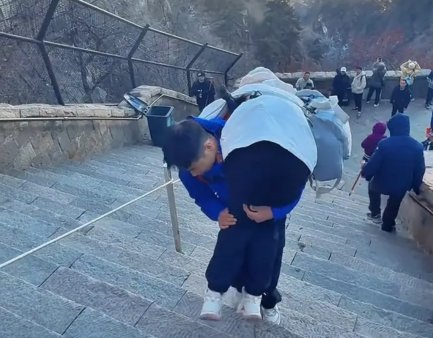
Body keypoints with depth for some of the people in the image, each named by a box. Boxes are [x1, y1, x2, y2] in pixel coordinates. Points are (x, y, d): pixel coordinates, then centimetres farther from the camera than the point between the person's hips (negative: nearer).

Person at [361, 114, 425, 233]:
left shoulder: (385, 144, -24)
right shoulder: (417, 147, -11)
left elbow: (373, 164, -18)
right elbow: (420, 170, -3)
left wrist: (365, 173, 2)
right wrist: (416, 187, 11)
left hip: (382, 183, -2)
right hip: (402, 186, 3)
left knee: (373, 187, 31)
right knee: (394, 204, 27)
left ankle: (375, 214, 33)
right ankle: (388, 225, 43)